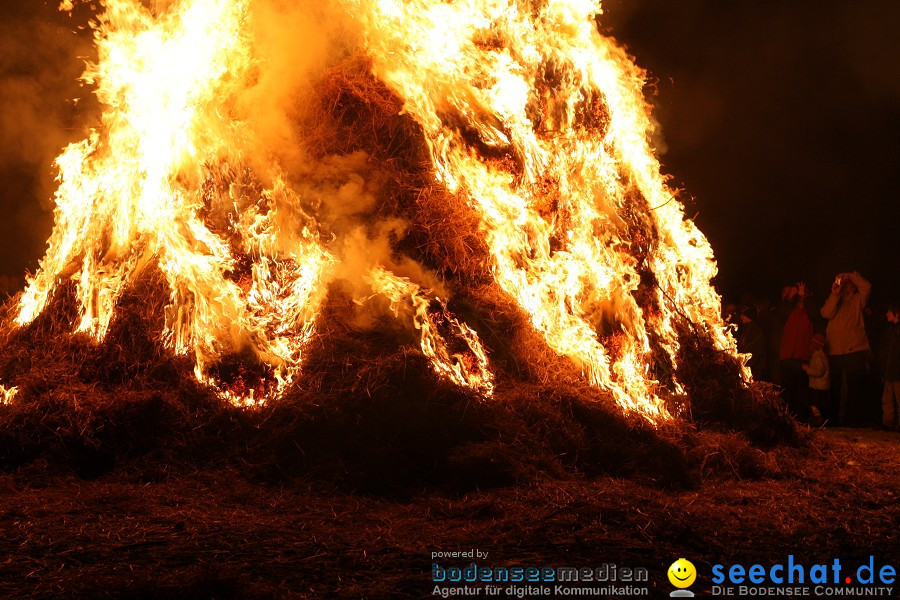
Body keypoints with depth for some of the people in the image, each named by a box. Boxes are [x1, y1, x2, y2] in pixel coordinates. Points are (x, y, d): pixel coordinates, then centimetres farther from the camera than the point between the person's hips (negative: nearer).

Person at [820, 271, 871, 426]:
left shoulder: (857, 300, 12)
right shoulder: (834, 300, 16)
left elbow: (866, 287, -6)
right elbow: (826, 313, -4)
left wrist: (851, 276, -2)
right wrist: (835, 294, -11)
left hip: (855, 350, -2)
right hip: (835, 352, 2)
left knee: (855, 386, -3)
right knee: (835, 387, 4)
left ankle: (851, 418, 2)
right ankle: (833, 417, 10)